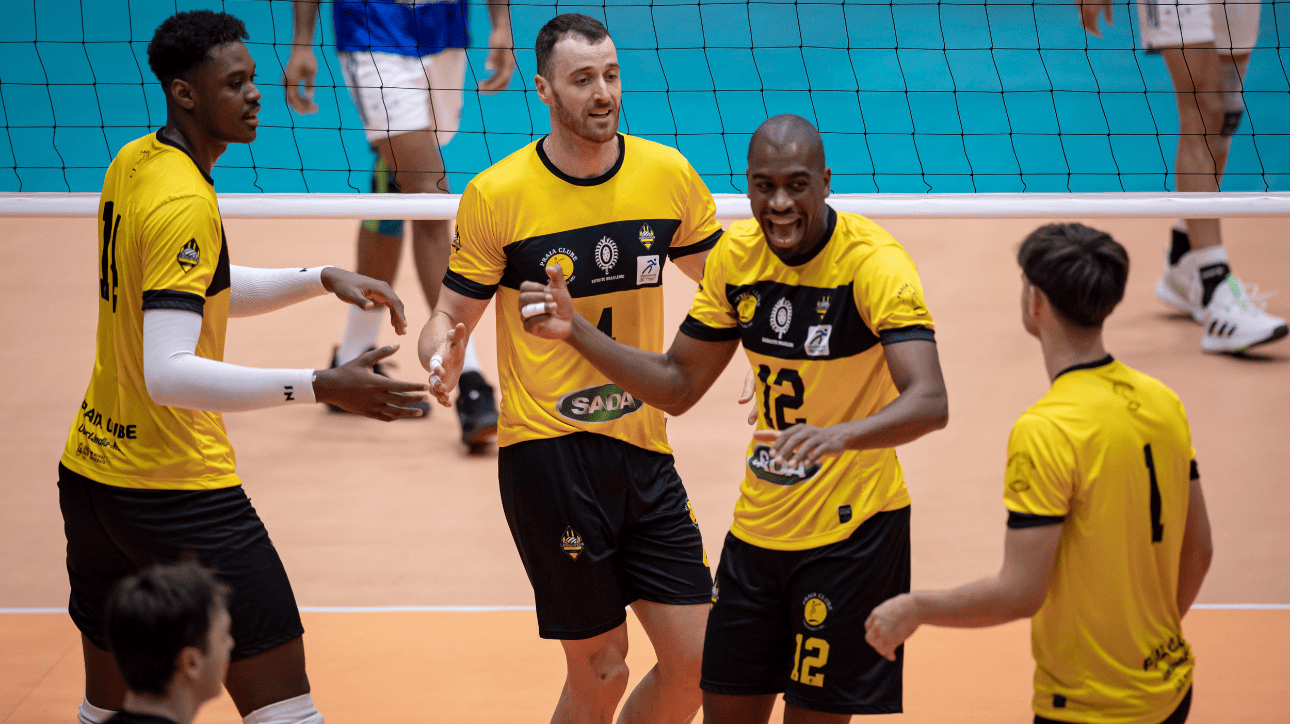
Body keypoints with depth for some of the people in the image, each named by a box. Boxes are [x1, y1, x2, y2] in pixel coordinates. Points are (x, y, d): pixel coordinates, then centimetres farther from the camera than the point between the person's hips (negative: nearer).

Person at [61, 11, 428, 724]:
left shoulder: (131, 164, 8)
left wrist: (322, 279, 12)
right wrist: (321, 388, -34)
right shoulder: (184, 203, -19)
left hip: (91, 472, 10)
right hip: (181, 493, -9)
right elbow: (169, 374, -28)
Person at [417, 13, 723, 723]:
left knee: (695, 662, 3)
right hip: (547, 452, -4)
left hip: (644, 448, 4)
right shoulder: (495, 195, -7)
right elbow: (452, 314, 0)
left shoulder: (668, 174, 2)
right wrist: (441, 358, -22)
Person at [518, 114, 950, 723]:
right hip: (758, 527, 6)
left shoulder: (875, 262, -19)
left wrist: (837, 435, -50)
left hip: (852, 531, -6)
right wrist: (576, 331, -3)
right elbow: (678, 385, 9)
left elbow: (929, 403, -32)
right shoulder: (735, 255, -1)